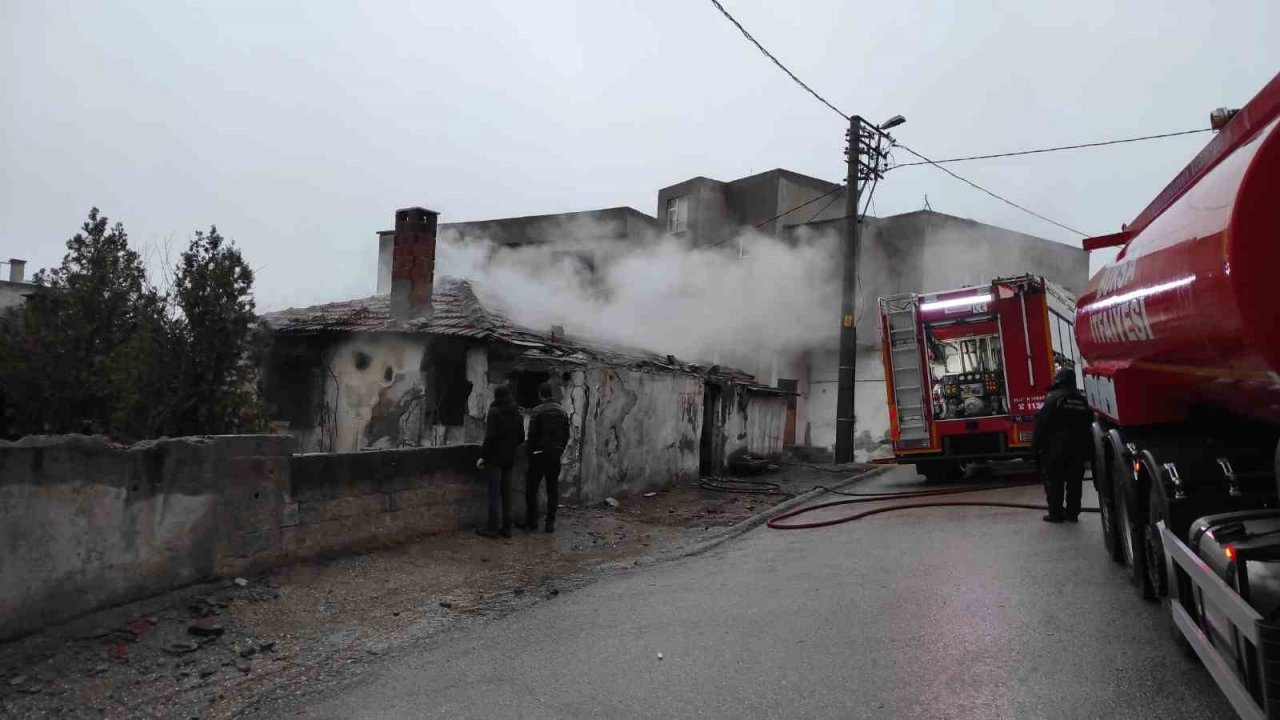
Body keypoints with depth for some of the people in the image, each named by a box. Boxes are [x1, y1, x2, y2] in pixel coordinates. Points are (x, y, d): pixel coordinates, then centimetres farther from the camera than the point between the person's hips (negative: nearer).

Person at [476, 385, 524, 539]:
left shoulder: (494, 412, -12)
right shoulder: (517, 414, 7)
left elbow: (490, 436, -18)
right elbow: (521, 438, 11)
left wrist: (482, 456, -11)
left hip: (494, 458, -6)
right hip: (509, 458, 6)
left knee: (494, 493, -1)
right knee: (506, 493, 12)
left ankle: (492, 528, 3)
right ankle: (506, 527, 16)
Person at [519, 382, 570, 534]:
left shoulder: (538, 411, -10)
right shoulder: (562, 411, 6)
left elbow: (532, 434, -12)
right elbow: (566, 435, 8)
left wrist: (530, 451, 0)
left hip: (539, 454, -4)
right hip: (555, 455, 5)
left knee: (531, 488, 6)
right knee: (553, 489, 9)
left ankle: (531, 522, 8)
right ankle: (550, 522, 10)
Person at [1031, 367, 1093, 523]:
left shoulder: (1052, 398, -10)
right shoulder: (1082, 400, 9)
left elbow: (1041, 425, -14)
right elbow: (1089, 424, 13)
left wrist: (1035, 448, -10)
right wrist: (1088, 450, 19)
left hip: (1056, 448, -5)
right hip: (1078, 450, 5)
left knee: (1054, 481, 2)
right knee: (1075, 480, 12)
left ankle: (1056, 513, 4)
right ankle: (1072, 512, 17)